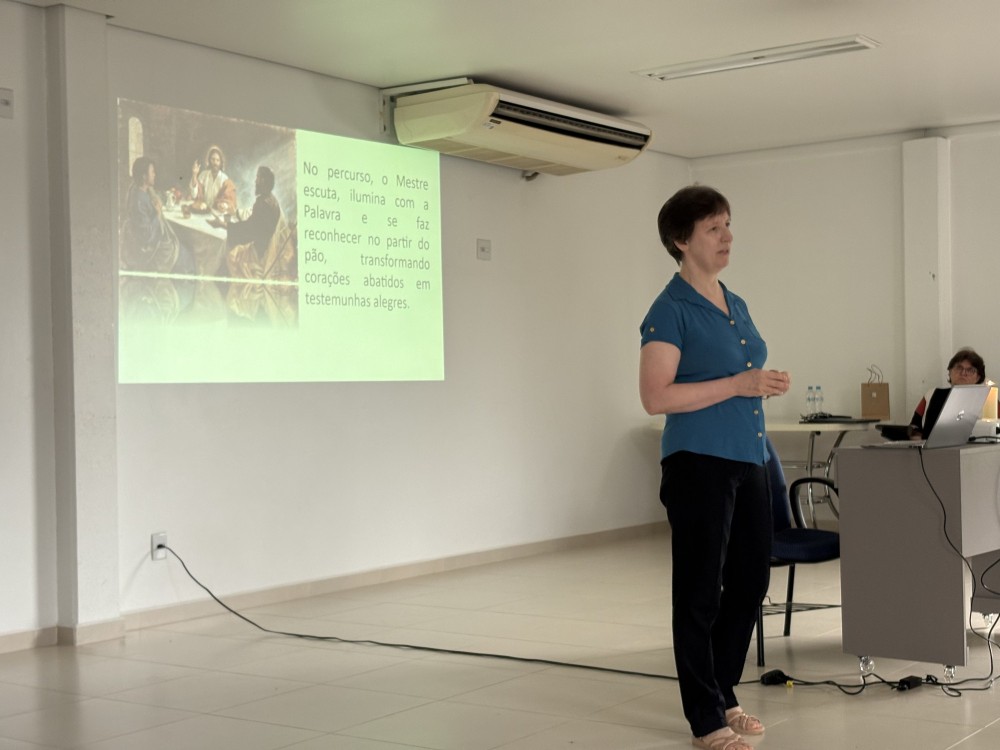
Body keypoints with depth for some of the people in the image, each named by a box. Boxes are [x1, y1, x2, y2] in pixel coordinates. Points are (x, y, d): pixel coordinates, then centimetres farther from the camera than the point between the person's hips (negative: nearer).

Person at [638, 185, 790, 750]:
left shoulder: (736, 305, 14)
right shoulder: (671, 311, -10)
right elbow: (656, 397, -18)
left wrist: (768, 385, 7)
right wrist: (737, 385, -21)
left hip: (749, 459, 8)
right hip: (700, 463, -8)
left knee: (750, 582, 14)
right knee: (701, 592, 2)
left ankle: (723, 693, 31)